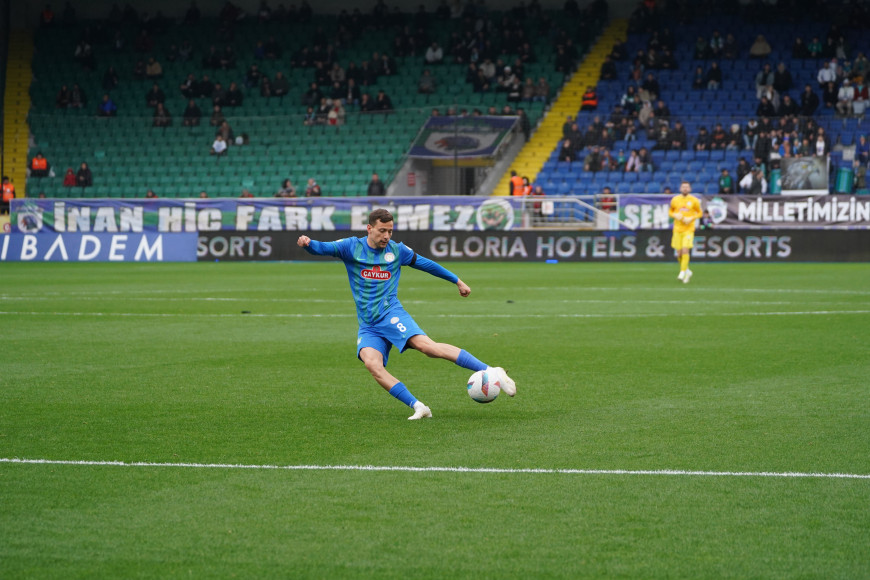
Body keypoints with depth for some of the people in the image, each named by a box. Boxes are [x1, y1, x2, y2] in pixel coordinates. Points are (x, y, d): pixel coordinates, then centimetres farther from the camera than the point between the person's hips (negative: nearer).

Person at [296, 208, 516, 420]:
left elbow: (426, 264, 22)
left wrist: (457, 280, 29)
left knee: (426, 345, -27)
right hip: (368, 327, 2)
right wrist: (308, 243, -29)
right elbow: (321, 248, -6)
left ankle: (491, 372, -30)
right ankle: (418, 407, -30)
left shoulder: (397, 250, 9)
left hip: (391, 315, -1)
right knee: (371, 363, -28)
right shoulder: (352, 247, 5)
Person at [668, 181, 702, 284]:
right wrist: (675, 215, -7)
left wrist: (691, 218, -10)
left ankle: (683, 272, -14)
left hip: (689, 229, -3)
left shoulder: (694, 200, 0)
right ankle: (688, 271, 25)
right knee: (679, 253, 3)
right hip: (677, 229, 3)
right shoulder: (675, 200, 5)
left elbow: (699, 213, 8)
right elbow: (670, 212, 15)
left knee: (685, 250, -18)